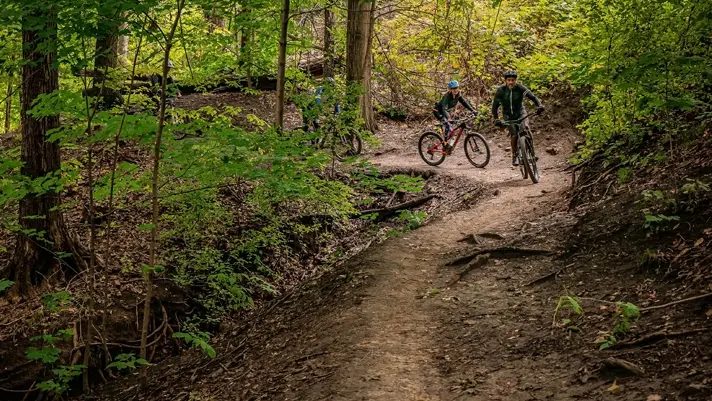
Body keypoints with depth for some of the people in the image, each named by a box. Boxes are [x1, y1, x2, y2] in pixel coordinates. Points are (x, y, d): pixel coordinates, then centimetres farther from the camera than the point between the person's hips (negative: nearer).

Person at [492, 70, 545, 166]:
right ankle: (514, 156, 2)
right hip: (508, 116, 0)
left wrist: (540, 105, -39)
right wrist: (497, 120, -24)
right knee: (514, 135, -18)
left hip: (520, 112, 0)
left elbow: (532, 97, -20)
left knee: (525, 128, -27)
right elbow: (495, 106, -14)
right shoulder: (501, 90, -16)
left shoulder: (520, 88, -15)